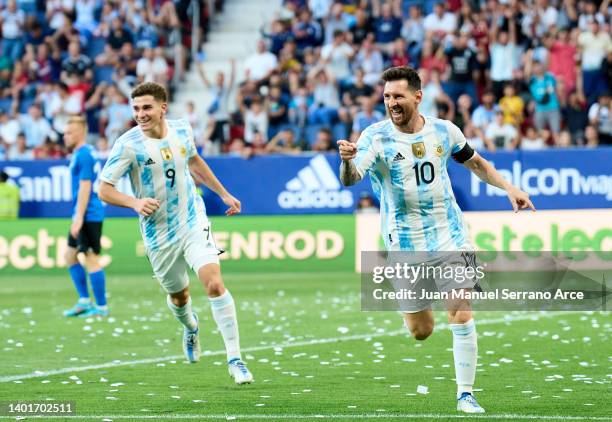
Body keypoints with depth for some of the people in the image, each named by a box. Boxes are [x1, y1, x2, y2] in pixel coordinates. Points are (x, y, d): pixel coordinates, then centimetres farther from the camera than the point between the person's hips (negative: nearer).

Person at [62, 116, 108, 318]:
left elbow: (84, 187, -20)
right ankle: (84, 301, 16)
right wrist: (77, 218, 24)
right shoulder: (88, 153, 16)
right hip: (87, 216, 10)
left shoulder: (83, 155, -15)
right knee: (70, 256, 14)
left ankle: (101, 307, -2)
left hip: (89, 215, -10)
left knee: (91, 259, -6)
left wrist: (79, 219, -21)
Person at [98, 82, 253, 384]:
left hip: (194, 222, 1)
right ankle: (190, 327, 53)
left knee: (215, 283, -17)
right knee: (179, 295, 15)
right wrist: (135, 203, -32)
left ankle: (234, 359, -11)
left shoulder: (182, 129, -3)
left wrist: (223, 194, 24)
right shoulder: (128, 144, -15)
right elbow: (104, 190, -14)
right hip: (158, 233, -1)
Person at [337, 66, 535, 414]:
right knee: (421, 331, 4)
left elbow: (476, 163, 18)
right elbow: (350, 180, -26)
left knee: (461, 314, -11)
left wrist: (509, 188, 6)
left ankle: (466, 394, 1)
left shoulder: (444, 131, 0)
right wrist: (347, 161, -48)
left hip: (449, 233, 1)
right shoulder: (376, 137, -10)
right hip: (405, 242, -1)